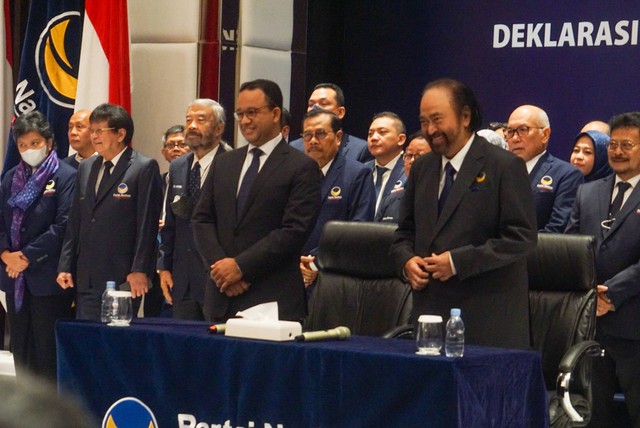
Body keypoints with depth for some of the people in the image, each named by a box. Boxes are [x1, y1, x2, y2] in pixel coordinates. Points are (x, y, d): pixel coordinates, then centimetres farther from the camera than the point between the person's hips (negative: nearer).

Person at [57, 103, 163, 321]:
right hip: (86, 278, 6)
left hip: (122, 278, -6)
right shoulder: (85, 168, 16)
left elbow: (147, 224, -9)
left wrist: (140, 270, -13)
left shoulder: (145, 168, -4)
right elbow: (74, 222, 17)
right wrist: (65, 266, 11)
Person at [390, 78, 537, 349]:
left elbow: (522, 237, -11)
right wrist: (406, 261, -1)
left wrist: (458, 261, -16)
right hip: (430, 311, 6)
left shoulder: (505, 167, -5)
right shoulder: (421, 169, 15)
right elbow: (405, 232, 23)